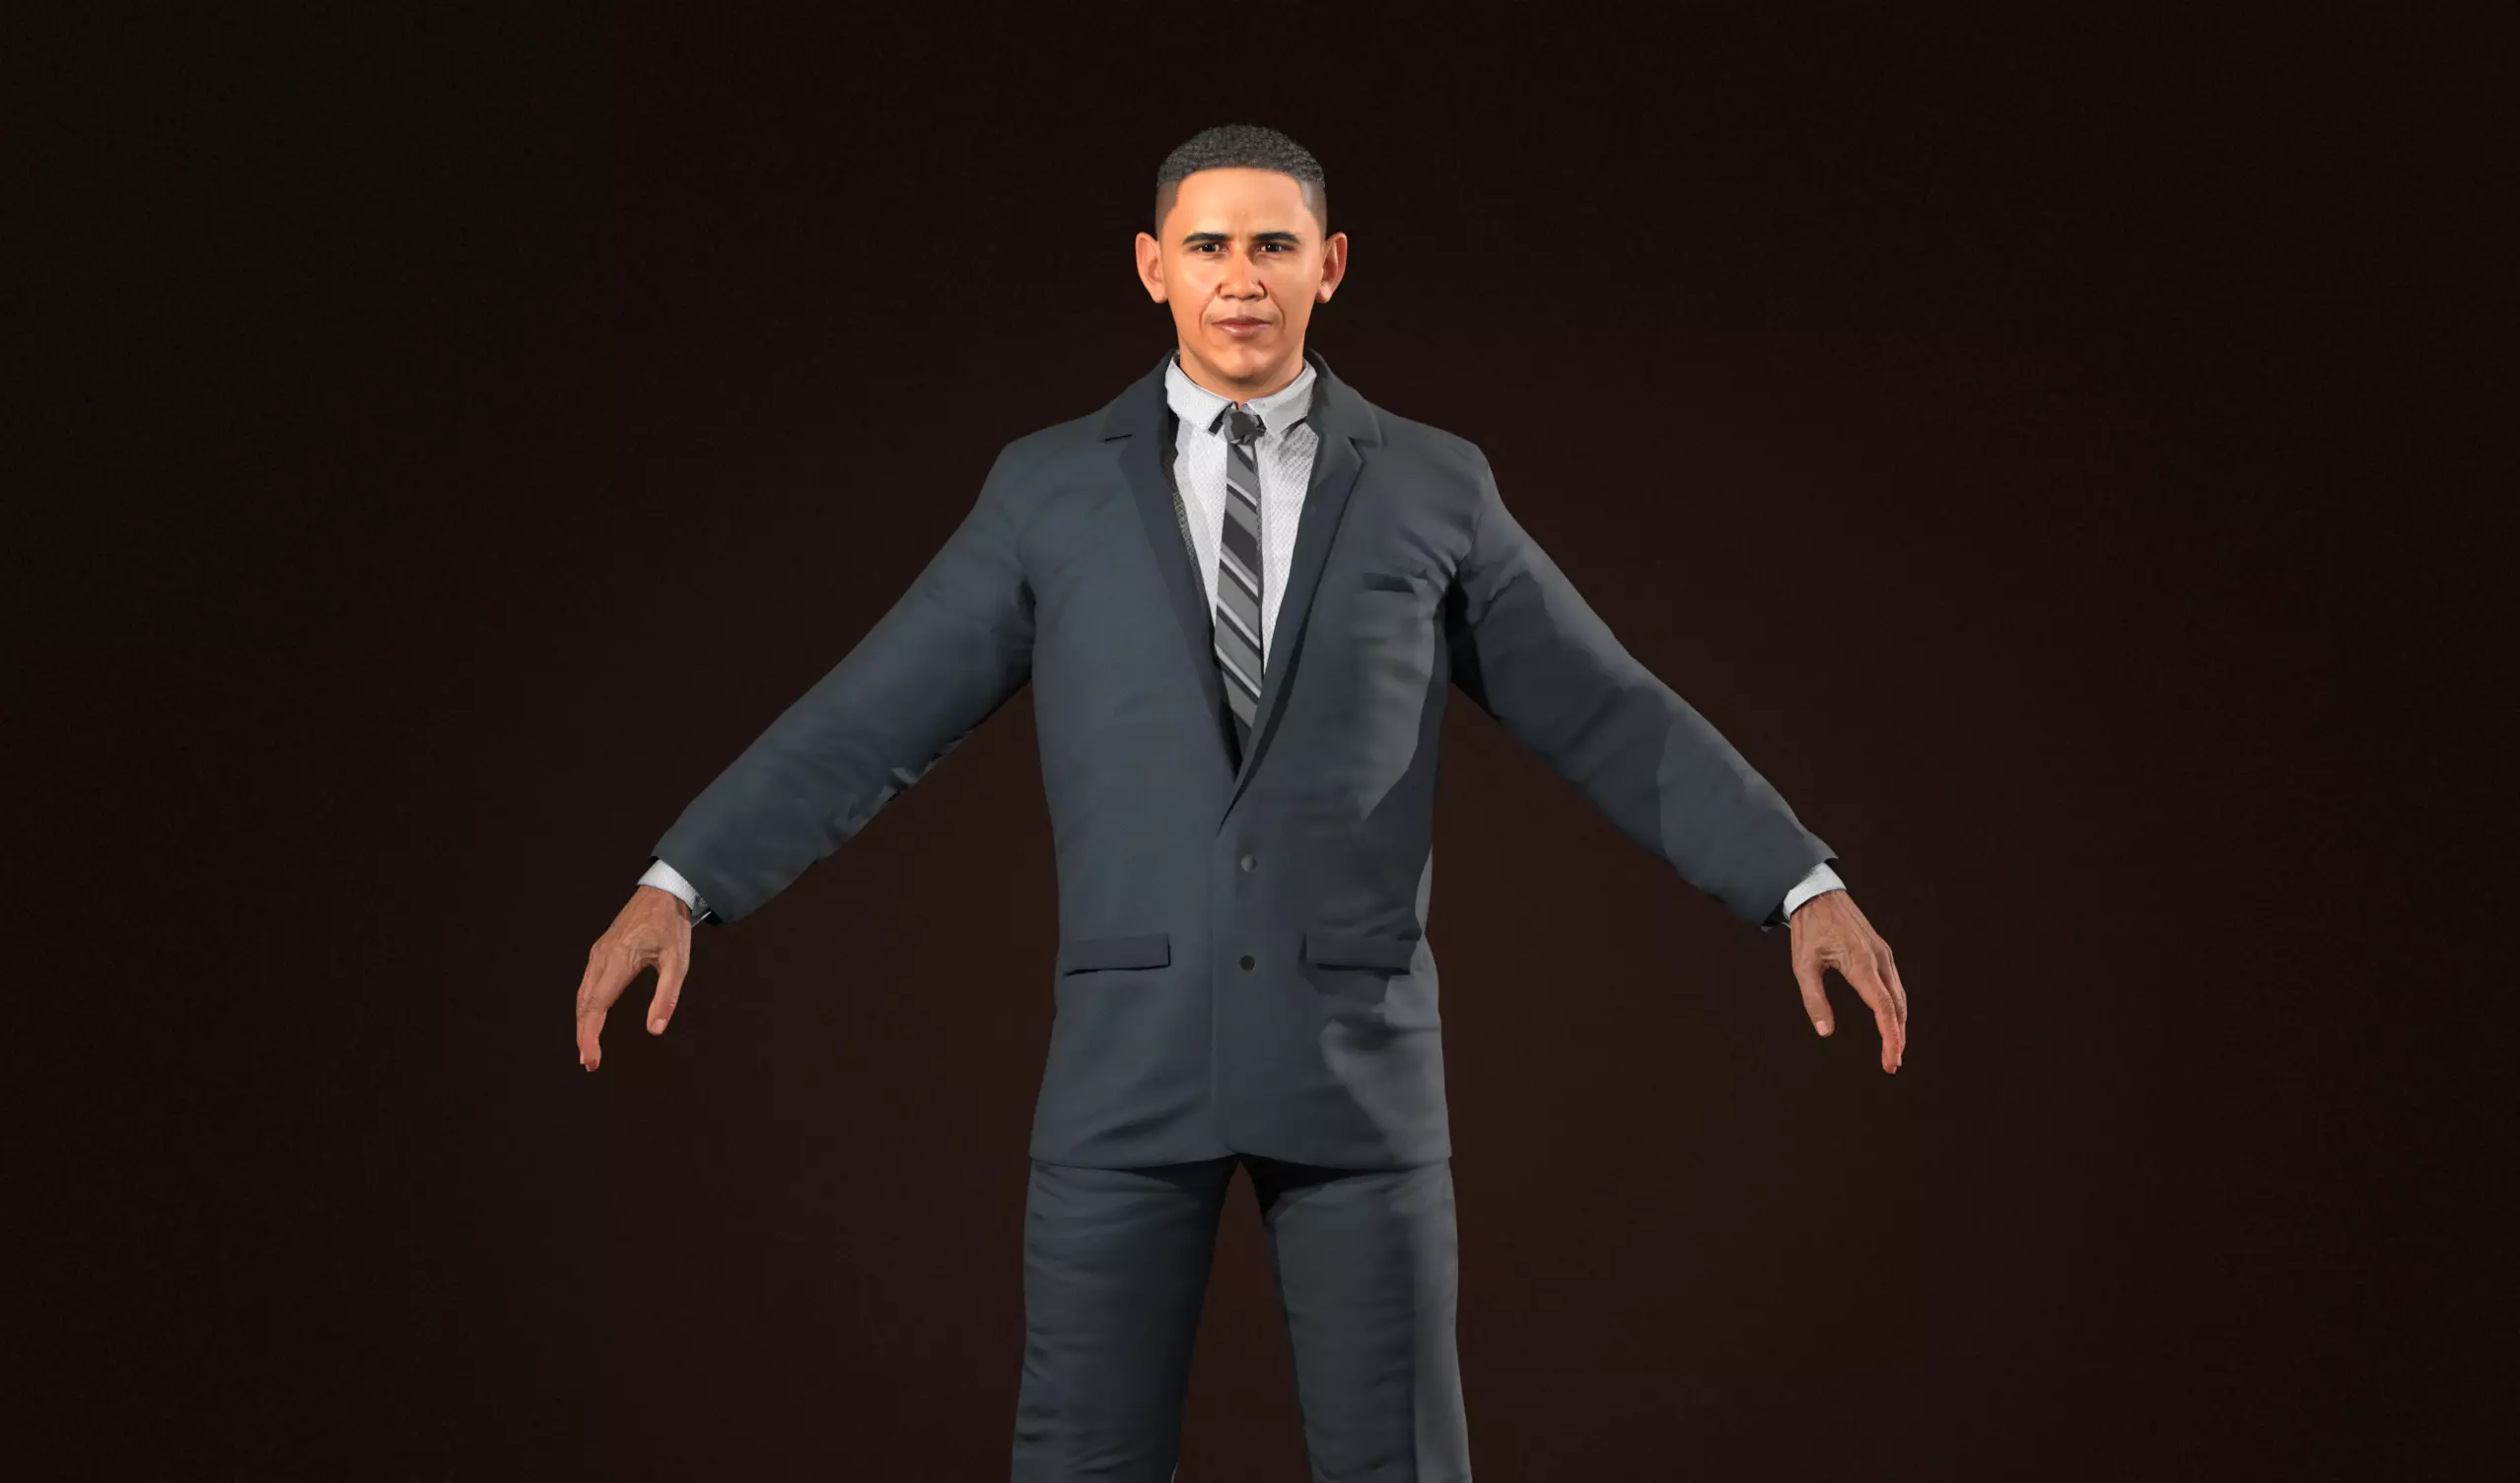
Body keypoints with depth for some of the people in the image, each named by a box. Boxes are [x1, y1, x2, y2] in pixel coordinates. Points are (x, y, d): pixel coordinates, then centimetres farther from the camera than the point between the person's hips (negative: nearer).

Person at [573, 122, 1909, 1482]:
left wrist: (1805, 887, -3)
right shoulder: (1049, 489, 5)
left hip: (1356, 1059, 0)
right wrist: (677, 886, -8)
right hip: (1131, 1057, 0)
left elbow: (1611, 720, 6)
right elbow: (866, 720, 3)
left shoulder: (1433, 488, 6)